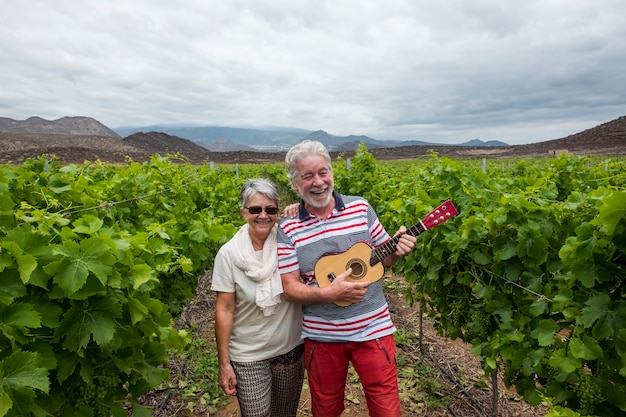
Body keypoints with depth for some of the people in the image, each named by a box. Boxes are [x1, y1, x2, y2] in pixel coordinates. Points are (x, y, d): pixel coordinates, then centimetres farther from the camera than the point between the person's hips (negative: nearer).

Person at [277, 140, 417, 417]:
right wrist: (329, 293, -25)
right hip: (321, 335, 0)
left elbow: (382, 257, 6)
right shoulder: (287, 227, -10)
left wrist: (397, 250, -15)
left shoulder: (360, 207, -4)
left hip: (373, 328, 1)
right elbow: (289, 288, -10)